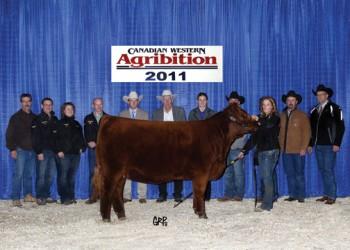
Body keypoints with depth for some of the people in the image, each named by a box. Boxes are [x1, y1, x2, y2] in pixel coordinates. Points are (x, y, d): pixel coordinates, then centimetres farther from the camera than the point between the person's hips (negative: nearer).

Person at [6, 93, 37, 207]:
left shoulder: (34, 118, 14)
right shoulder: (16, 117, 0)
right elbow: (9, 134, -3)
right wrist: (12, 149, -12)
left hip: (32, 150, 5)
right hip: (20, 150, -4)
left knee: (29, 174, 8)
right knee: (18, 174, -7)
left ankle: (28, 195, 16)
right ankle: (15, 199, -5)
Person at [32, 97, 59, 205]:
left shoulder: (55, 119, 15)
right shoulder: (38, 119, -2)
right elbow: (35, 137, -8)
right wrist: (38, 152, -15)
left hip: (53, 151, 5)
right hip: (43, 151, -5)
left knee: (50, 175, 7)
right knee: (41, 175, -5)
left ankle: (46, 195, 15)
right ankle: (40, 197, 1)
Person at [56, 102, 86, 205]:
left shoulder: (77, 124, 20)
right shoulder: (60, 124, 4)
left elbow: (81, 138, 23)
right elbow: (56, 138, -3)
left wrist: (82, 147, 7)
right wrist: (59, 150, -12)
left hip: (76, 153, 5)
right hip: (64, 154, -5)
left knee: (72, 176, 7)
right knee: (63, 175, -8)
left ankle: (71, 197, 11)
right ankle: (64, 198, -7)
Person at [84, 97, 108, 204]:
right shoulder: (88, 118, 14)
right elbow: (86, 133, 7)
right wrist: (89, 142, -11)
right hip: (93, 149, 0)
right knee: (92, 173, -3)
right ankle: (92, 196, 0)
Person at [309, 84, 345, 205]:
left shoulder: (334, 108, -3)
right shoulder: (314, 110, 14)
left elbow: (340, 126, -7)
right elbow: (312, 128, 16)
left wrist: (337, 143, -13)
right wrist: (310, 144, 12)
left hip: (329, 145, -6)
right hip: (318, 145, 6)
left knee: (328, 170, -7)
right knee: (322, 170, 8)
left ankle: (332, 196, -1)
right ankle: (326, 194, 15)